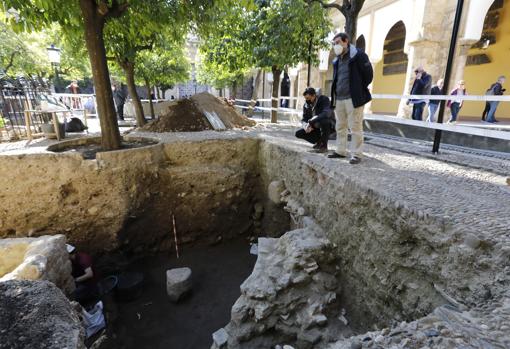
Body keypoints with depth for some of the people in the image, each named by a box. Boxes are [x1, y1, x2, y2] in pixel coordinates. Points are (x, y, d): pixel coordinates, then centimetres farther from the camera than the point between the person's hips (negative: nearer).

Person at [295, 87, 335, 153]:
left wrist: (311, 122, -42)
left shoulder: (324, 100, -19)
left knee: (323, 121, -40)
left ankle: (324, 146, -22)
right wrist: (306, 126, -25)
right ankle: (319, 142, 7)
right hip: (317, 128, 6)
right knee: (298, 133, -10)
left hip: (329, 126, -6)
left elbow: (326, 113, -36)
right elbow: (304, 119, 0)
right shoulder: (306, 105, -1)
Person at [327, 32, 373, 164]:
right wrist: (334, 95, 13)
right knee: (340, 126, 12)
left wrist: (359, 90, -2)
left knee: (355, 127, -6)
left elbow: (368, 74, -5)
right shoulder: (337, 60, 16)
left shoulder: (358, 55, -5)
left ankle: (356, 154, -2)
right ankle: (341, 151, 22)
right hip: (339, 98, 8)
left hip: (353, 98, -7)